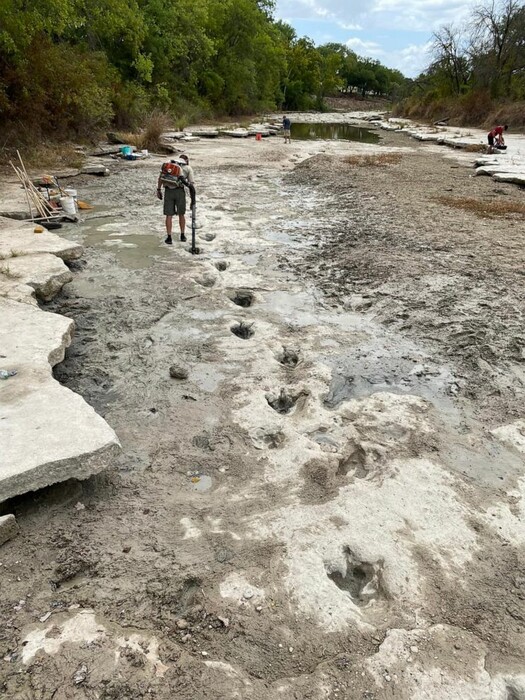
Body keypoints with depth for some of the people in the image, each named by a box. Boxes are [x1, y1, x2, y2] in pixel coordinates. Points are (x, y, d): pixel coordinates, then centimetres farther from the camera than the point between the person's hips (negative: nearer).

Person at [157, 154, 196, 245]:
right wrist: (193, 200, 8)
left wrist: (158, 190, 7)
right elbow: (192, 184, 6)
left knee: (169, 215, 8)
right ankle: (183, 235, 25)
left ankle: (169, 238, 6)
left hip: (168, 191, 1)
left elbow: (161, 176, 5)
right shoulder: (189, 168, 13)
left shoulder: (169, 163, 18)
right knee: (181, 214, 17)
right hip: (179, 191, -1)